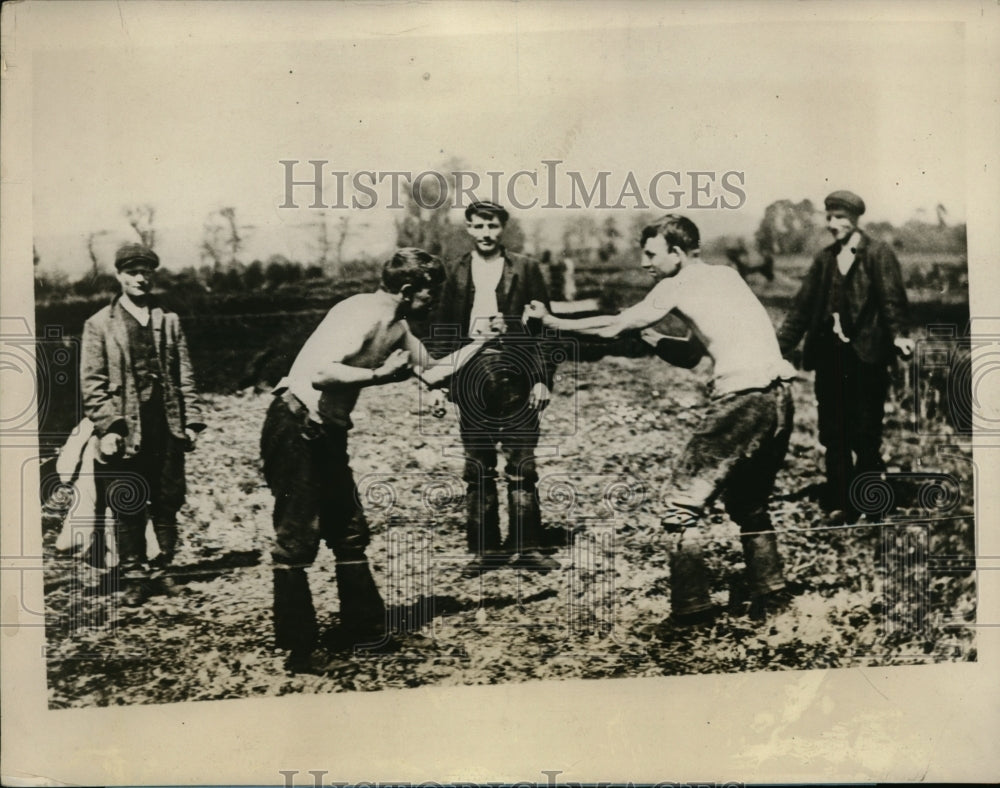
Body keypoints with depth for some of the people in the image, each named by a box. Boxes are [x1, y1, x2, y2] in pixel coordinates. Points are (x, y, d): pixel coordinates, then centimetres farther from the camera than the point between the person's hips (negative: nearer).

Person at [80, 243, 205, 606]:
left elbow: (184, 376, 10)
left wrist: (192, 420, 3)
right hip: (125, 430, -2)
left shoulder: (169, 321, 12)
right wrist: (108, 426, -11)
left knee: (166, 502, 8)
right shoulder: (99, 325, 4)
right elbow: (92, 383, -1)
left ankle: (167, 563, 26)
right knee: (128, 508, 2)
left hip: (166, 427, 2)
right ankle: (134, 577, 13)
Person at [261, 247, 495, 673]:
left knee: (349, 530, 13)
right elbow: (320, 373, -31)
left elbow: (431, 369, 21)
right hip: (295, 428, -10)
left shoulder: (396, 326, 11)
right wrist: (380, 374, -23)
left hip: (327, 434, 10)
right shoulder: (364, 314, -20)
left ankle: (362, 625, 26)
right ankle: (299, 647, 3)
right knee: (298, 537, -5)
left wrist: (482, 341, 12)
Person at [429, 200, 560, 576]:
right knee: (478, 470, 6)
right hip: (471, 381, 2)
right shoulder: (453, 273, 8)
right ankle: (485, 548, 15)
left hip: (517, 379, -1)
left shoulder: (525, 269, 5)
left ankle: (525, 547, 11)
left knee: (522, 467, 1)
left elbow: (543, 326, 2)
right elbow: (442, 329, 9)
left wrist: (543, 377, -4)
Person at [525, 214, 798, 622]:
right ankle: (768, 589, 32)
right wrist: (652, 338, 16)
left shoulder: (679, 285, 0)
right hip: (778, 396, 9)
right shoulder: (725, 275, 22)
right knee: (749, 501, 25)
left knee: (683, 501, 0)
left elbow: (612, 327, 6)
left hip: (742, 400, -8)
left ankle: (691, 605, 0)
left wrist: (552, 321, 15)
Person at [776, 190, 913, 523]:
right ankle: (839, 503, 12)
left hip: (866, 355, -5)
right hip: (830, 355, 5)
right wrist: (778, 345, 7)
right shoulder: (824, 259, 15)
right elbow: (802, 307, 13)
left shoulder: (878, 254, 0)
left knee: (865, 433, -1)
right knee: (833, 433, 5)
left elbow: (892, 299, -10)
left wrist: (898, 335, -26)